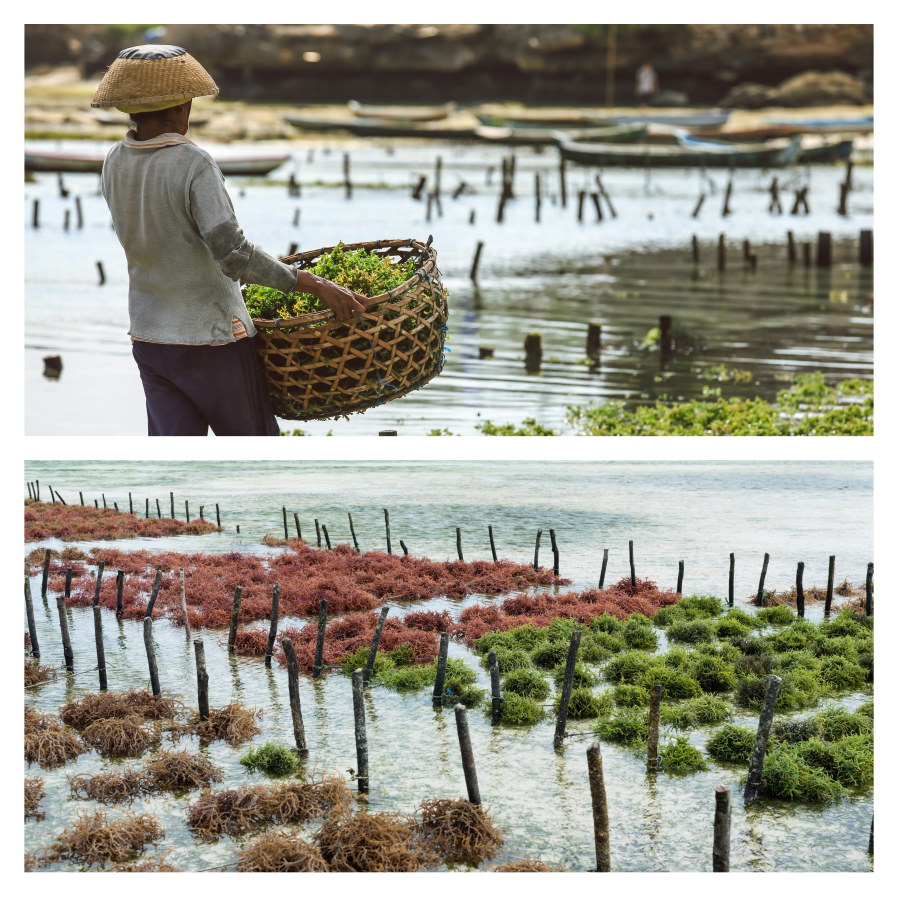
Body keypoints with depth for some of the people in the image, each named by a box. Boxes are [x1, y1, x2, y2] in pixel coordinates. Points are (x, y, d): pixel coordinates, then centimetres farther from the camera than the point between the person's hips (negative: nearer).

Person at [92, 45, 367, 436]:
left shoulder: (113, 165, 0)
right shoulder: (193, 165, -21)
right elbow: (233, 254, -28)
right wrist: (319, 286, -23)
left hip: (149, 333, 6)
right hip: (210, 336, -6)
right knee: (250, 435, 13)